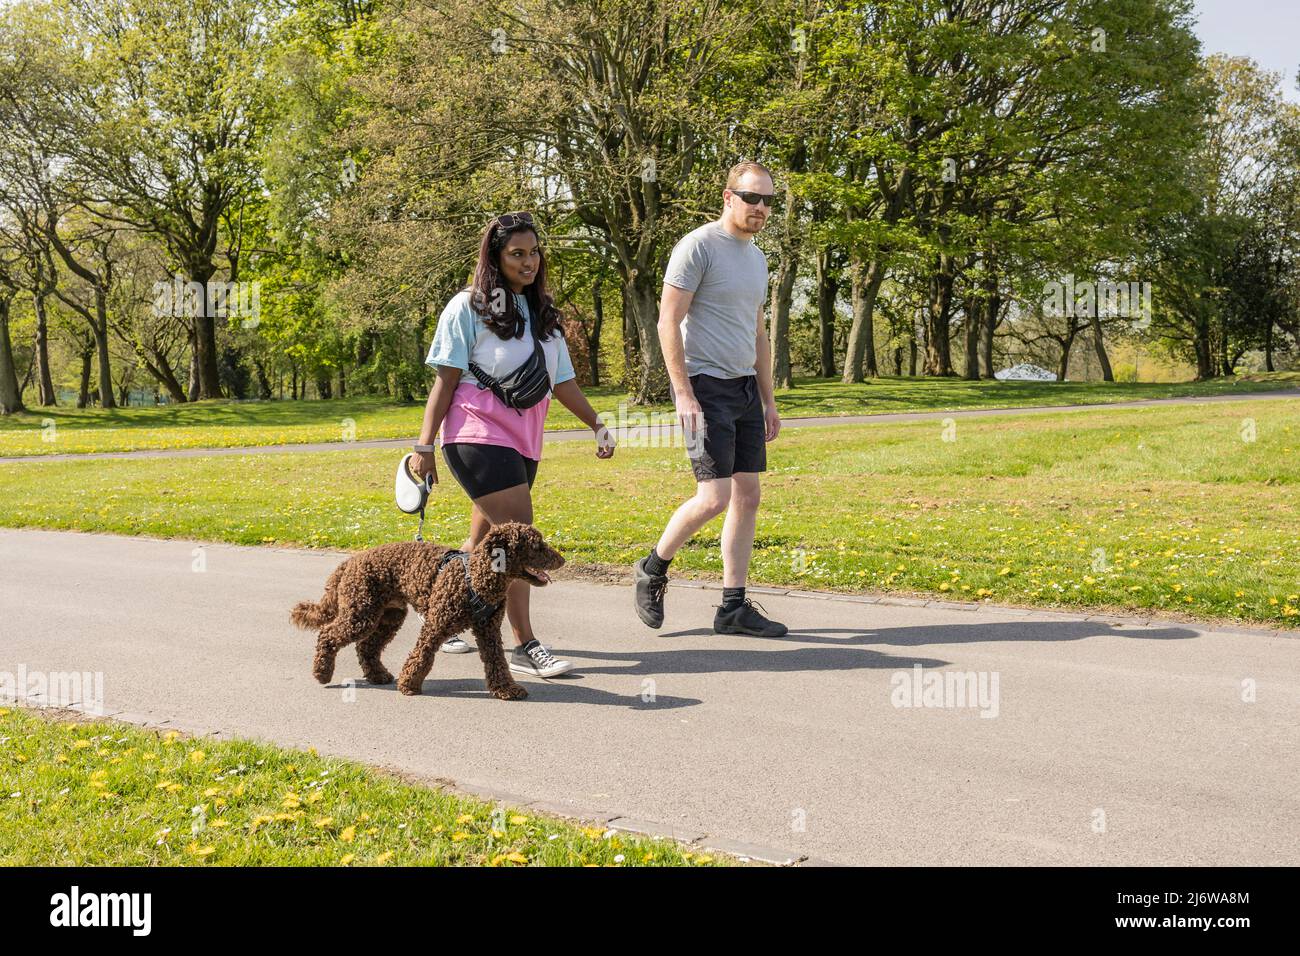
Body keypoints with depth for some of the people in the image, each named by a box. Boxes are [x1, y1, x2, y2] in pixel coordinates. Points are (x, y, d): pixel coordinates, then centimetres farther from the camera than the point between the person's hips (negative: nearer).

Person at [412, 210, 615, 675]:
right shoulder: (468, 307, -4)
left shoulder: (542, 312, 15)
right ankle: (524, 646, -13)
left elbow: (562, 381, 17)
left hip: (523, 440, 7)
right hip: (478, 435, -7)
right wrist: (424, 446, -9)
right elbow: (445, 380, -6)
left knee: (485, 538, 12)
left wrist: (597, 424, 8)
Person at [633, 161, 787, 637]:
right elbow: (668, 322, -14)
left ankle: (734, 607, 11)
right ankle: (653, 568, 11)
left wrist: (768, 400, 19)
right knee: (714, 498, -14)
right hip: (705, 387, -8)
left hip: (745, 388, 9)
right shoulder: (698, 246, -10)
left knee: (748, 496, 5)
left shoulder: (756, 258, 16)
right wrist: (683, 394, -19)